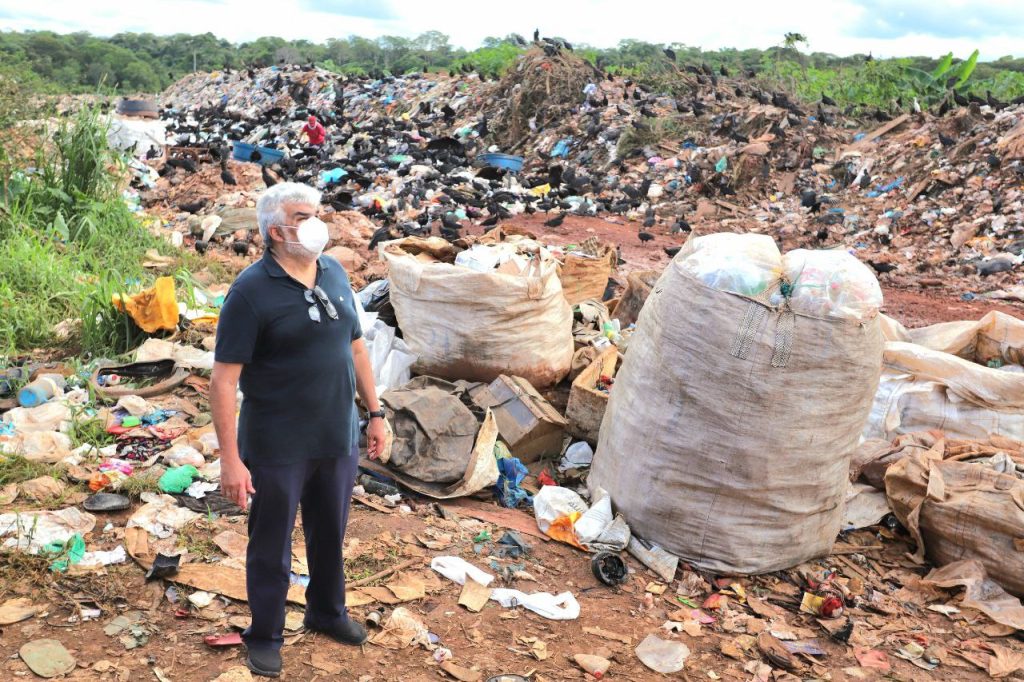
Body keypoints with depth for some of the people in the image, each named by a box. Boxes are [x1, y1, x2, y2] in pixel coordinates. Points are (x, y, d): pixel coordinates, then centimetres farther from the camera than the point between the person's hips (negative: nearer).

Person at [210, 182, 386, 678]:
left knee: (330, 535, 22)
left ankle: (327, 612, 46)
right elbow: (224, 379, -17)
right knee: (271, 547, 13)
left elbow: (356, 347, 12)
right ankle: (264, 637, 34)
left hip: (338, 439, 5)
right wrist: (230, 459, -19)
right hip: (277, 448, -5)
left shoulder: (335, 274, 2)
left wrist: (375, 412, 12)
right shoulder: (251, 291, -17)